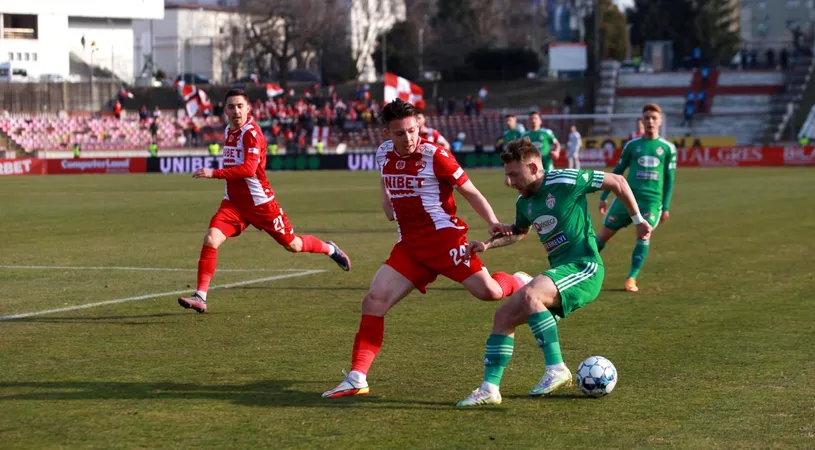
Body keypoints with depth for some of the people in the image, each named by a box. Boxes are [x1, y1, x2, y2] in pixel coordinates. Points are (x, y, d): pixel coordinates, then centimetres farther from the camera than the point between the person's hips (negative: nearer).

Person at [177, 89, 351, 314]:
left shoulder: (251, 132, -18)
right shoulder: (229, 131, 8)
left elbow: (249, 169, -31)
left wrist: (214, 173, -36)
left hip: (260, 202, -6)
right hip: (233, 202, 6)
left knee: (292, 244, 10)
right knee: (211, 239, -16)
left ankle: (330, 249, 40)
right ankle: (200, 297, -15)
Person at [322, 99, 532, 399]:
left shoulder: (435, 156, -11)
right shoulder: (384, 154, 6)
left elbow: (471, 193, -6)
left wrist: (493, 223, -19)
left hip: (443, 237, -5)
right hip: (409, 245, 5)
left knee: (488, 291, -19)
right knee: (374, 302, -7)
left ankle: (522, 283, 19)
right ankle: (357, 379, -3)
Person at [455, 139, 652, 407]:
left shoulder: (565, 181, -12)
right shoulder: (524, 202, 12)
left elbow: (617, 182, -2)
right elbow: (519, 232, 34)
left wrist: (638, 220, 2)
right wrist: (488, 244, 17)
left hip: (584, 268, -8)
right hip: (559, 272, 8)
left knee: (529, 295, -33)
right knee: (504, 316, 0)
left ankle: (556, 369, -28)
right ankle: (489, 389, 1)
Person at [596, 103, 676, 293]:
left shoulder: (667, 148, 7)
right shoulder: (632, 145, 8)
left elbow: (669, 179, 10)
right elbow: (617, 172, 14)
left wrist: (666, 207, 6)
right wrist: (603, 197, 11)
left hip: (652, 200, -1)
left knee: (644, 234, -19)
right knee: (605, 233, -1)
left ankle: (631, 278, -15)